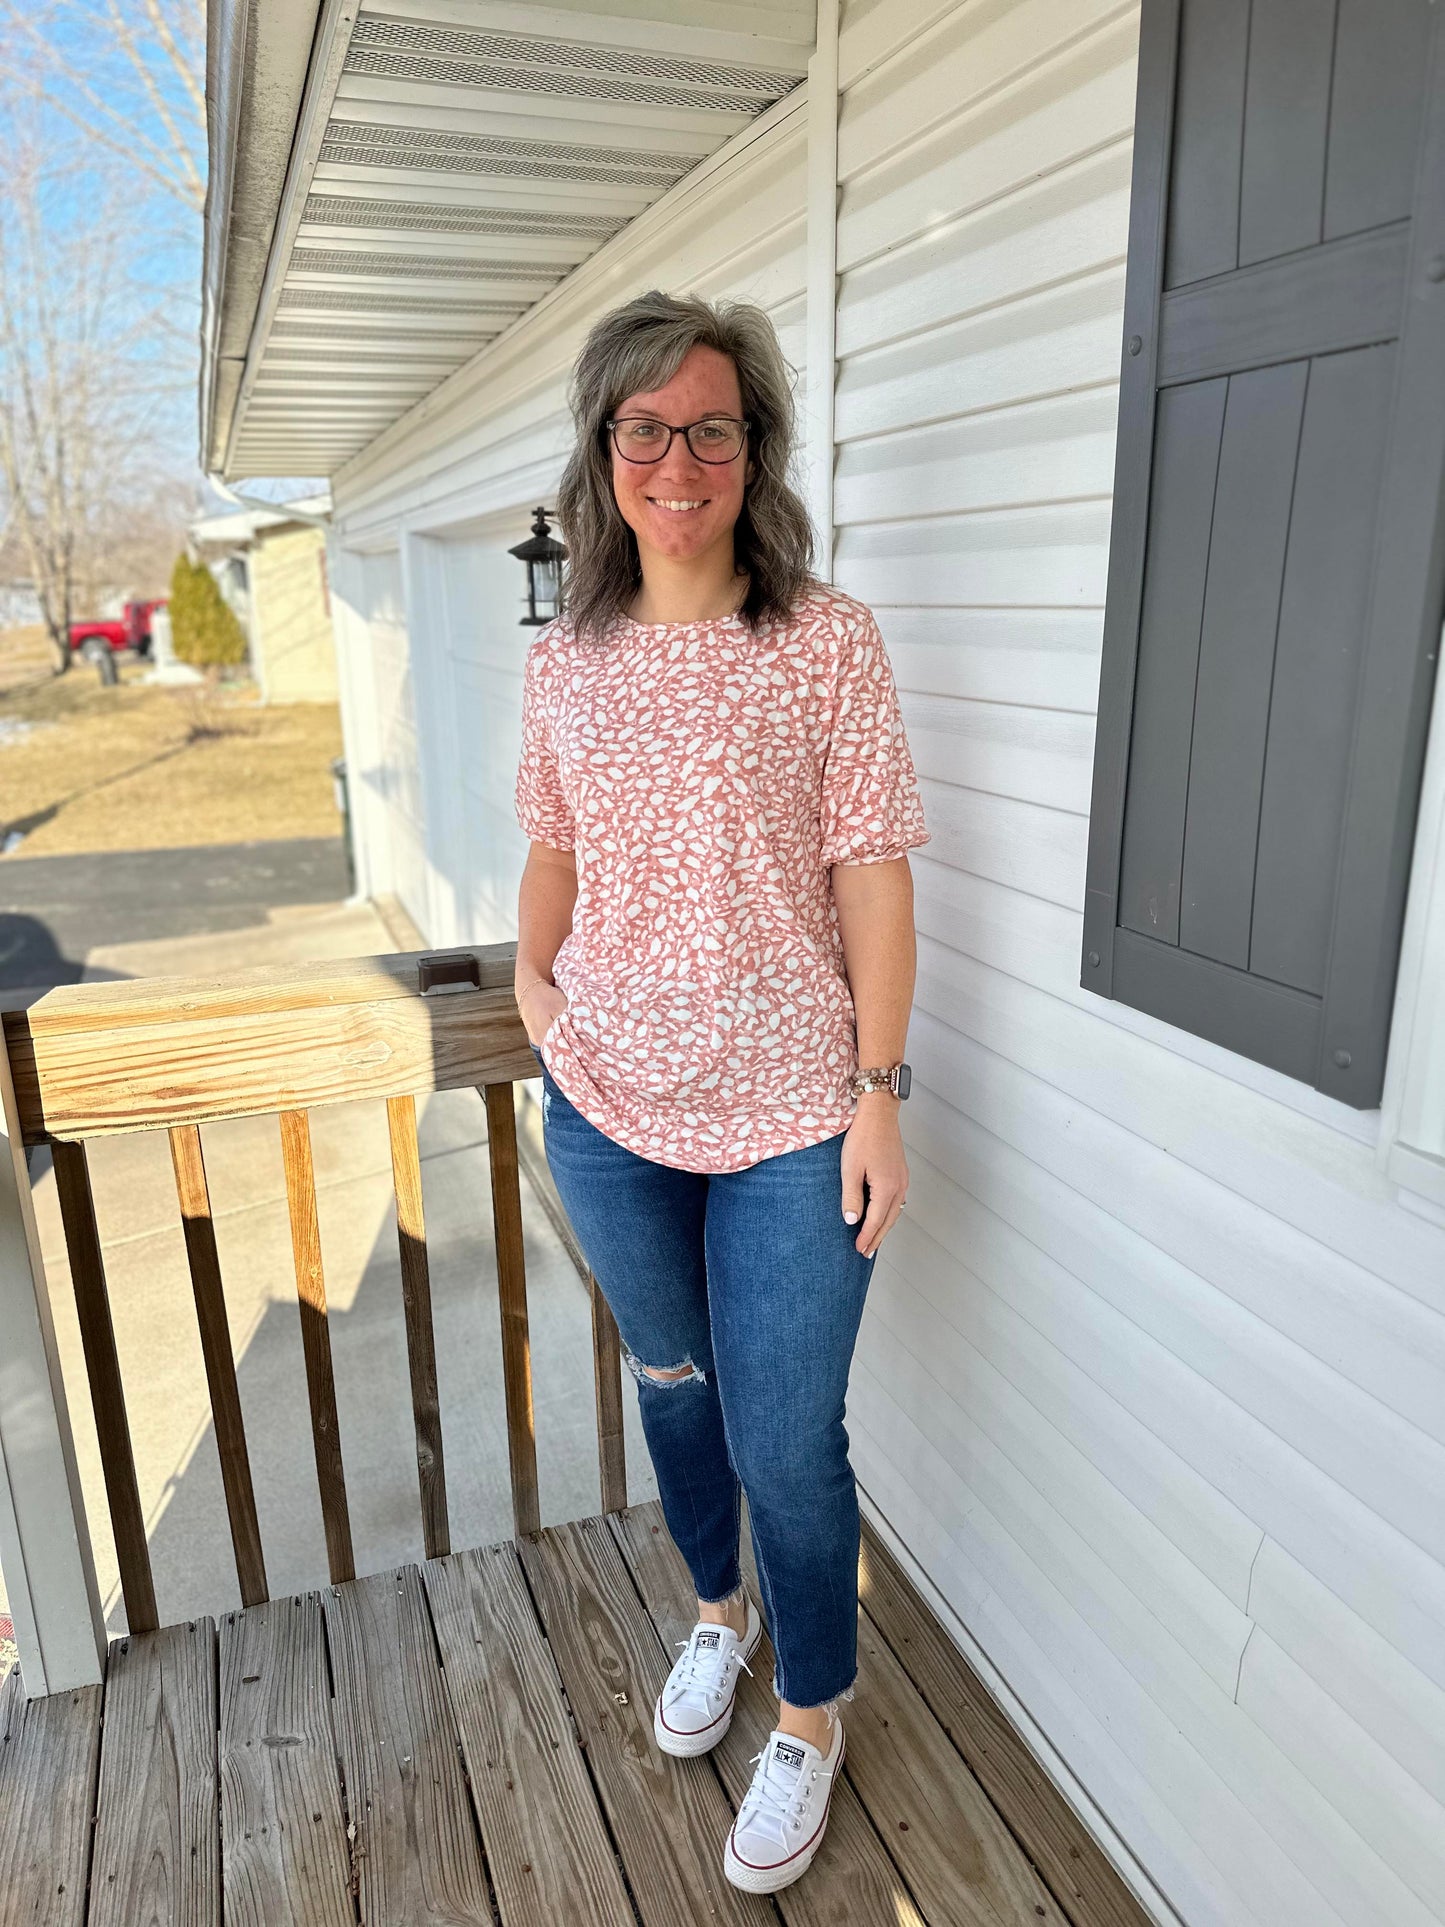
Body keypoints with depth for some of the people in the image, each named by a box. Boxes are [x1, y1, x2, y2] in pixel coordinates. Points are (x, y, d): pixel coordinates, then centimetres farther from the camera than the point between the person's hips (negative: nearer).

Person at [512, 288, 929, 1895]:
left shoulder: (829, 642, -8)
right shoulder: (564, 660, 3)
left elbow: (871, 872, -9)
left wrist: (880, 1089, -11)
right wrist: (532, 983, 2)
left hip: (790, 1118, -3)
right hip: (607, 1106, 4)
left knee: (786, 1442, 6)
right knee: (669, 1380, 22)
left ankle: (812, 1712, 36)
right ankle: (716, 1607, 51)